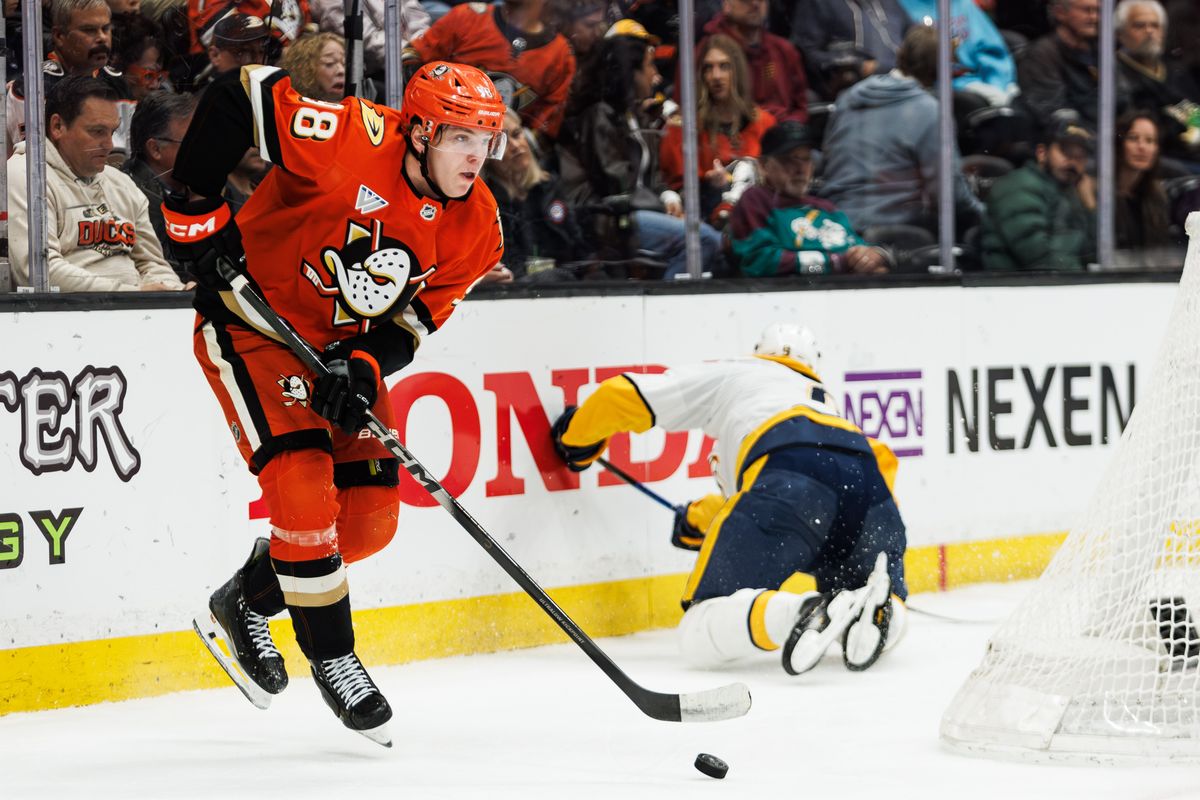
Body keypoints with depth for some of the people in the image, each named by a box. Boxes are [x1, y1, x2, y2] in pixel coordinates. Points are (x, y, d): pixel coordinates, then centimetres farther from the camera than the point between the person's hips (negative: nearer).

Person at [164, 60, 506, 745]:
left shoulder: (475, 226, -8)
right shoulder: (352, 142, -27)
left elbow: (415, 319, -3)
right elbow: (238, 95, -25)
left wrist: (363, 369, -23)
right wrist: (196, 214, -23)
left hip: (346, 348, 7)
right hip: (253, 323, -7)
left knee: (370, 520, 2)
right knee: (305, 490, -20)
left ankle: (244, 607, 25)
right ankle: (331, 656, -1)